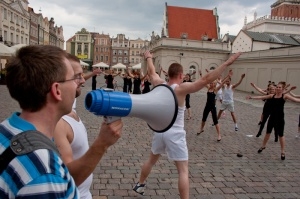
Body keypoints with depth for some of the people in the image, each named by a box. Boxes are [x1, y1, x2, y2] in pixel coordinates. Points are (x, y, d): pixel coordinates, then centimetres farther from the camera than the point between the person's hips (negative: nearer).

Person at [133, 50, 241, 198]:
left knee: (151, 160, 28)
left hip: (159, 131, 7)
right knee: (183, 171, 1)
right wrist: (227, 63, -24)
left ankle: (140, 185, 46)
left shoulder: (159, 85, -1)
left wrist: (148, 58, 39)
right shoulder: (181, 88, -18)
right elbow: (206, 79, -25)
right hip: (175, 134, -7)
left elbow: (151, 72, 19)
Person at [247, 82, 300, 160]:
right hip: (272, 117, 4)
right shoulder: (272, 95, 4)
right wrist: (252, 97, -1)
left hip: (280, 118, -3)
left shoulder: (285, 96, -6)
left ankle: (283, 152, 15)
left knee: (281, 135, 3)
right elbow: (261, 97, 5)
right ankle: (263, 146, 35)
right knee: (268, 132, 16)